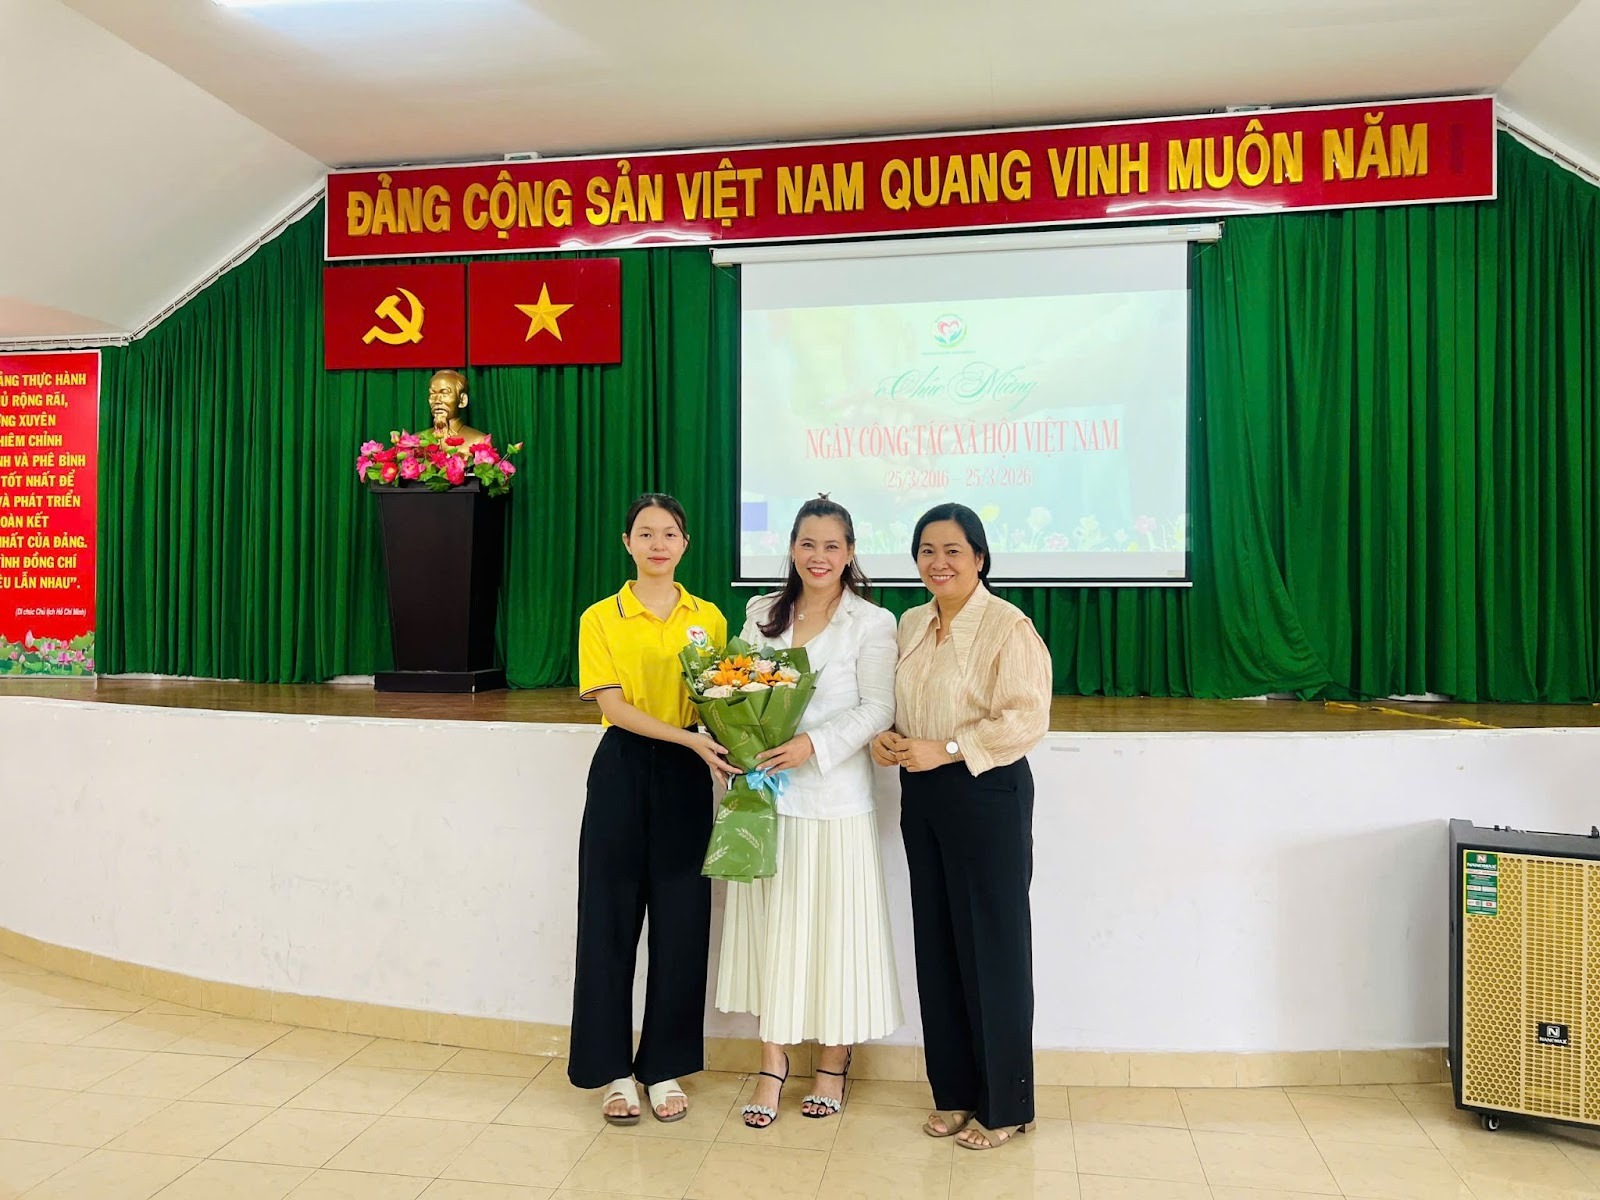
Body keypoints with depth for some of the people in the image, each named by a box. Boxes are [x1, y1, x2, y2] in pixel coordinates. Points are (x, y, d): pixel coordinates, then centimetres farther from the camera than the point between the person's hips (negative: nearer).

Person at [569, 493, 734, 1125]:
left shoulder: (708, 617, 6)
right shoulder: (601, 618, -1)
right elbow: (613, 705, -11)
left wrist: (722, 748, -13)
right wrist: (689, 738, -21)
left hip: (685, 779, 2)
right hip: (621, 774, -2)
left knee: (682, 924, 6)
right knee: (610, 920, 4)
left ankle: (665, 1067, 23)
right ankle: (614, 1071, 20)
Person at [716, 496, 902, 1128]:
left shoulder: (871, 622, -3)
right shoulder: (761, 613, 10)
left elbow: (878, 709, -7)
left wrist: (814, 745, -20)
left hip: (834, 797, -3)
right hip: (765, 791, 4)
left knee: (833, 926, 4)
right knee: (769, 922, 7)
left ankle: (834, 1063, 22)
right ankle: (773, 1061, 20)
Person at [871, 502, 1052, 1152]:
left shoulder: (1008, 627, -12)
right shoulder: (911, 624, 10)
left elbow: (1026, 720, -18)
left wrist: (945, 749, -21)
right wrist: (887, 737, 0)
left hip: (988, 796, -7)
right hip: (922, 795, 7)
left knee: (993, 947, 3)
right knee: (937, 944, 13)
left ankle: (1005, 1105, 19)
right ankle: (955, 1092, 28)